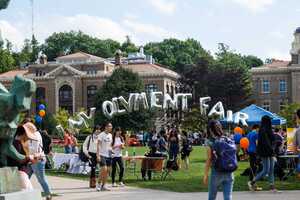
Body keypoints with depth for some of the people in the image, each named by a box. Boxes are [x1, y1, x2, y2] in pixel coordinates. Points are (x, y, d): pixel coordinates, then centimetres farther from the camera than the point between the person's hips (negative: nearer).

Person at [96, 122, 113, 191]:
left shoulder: (110, 135, 13)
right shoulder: (101, 135, -8)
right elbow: (98, 145, -12)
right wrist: (98, 155, -18)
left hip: (109, 155, 7)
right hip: (102, 155, -7)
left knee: (107, 170, 5)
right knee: (104, 170, -15)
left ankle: (104, 185, 12)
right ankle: (99, 183, 0)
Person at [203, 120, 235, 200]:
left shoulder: (210, 142, -8)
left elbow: (209, 159, -9)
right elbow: (233, 157, 5)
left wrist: (205, 175, -4)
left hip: (216, 172, -3)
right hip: (229, 173, 3)